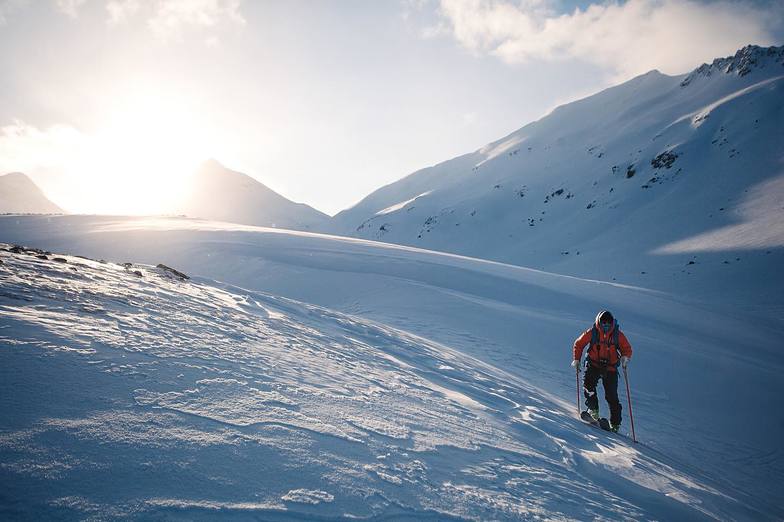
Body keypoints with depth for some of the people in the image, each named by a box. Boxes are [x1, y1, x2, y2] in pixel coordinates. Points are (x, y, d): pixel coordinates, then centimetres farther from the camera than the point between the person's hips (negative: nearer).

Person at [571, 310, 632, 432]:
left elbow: (627, 349, 3)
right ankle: (593, 409, -7)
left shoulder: (618, 335, -6)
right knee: (588, 384, -24)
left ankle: (615, 423, 8)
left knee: (612, 396, -4)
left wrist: (625, 357, -18)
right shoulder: (592, 333, -8)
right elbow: (579, 344, 5)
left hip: (610, 368, 0)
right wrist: (577, 360, -1)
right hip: (593, 365, 0)